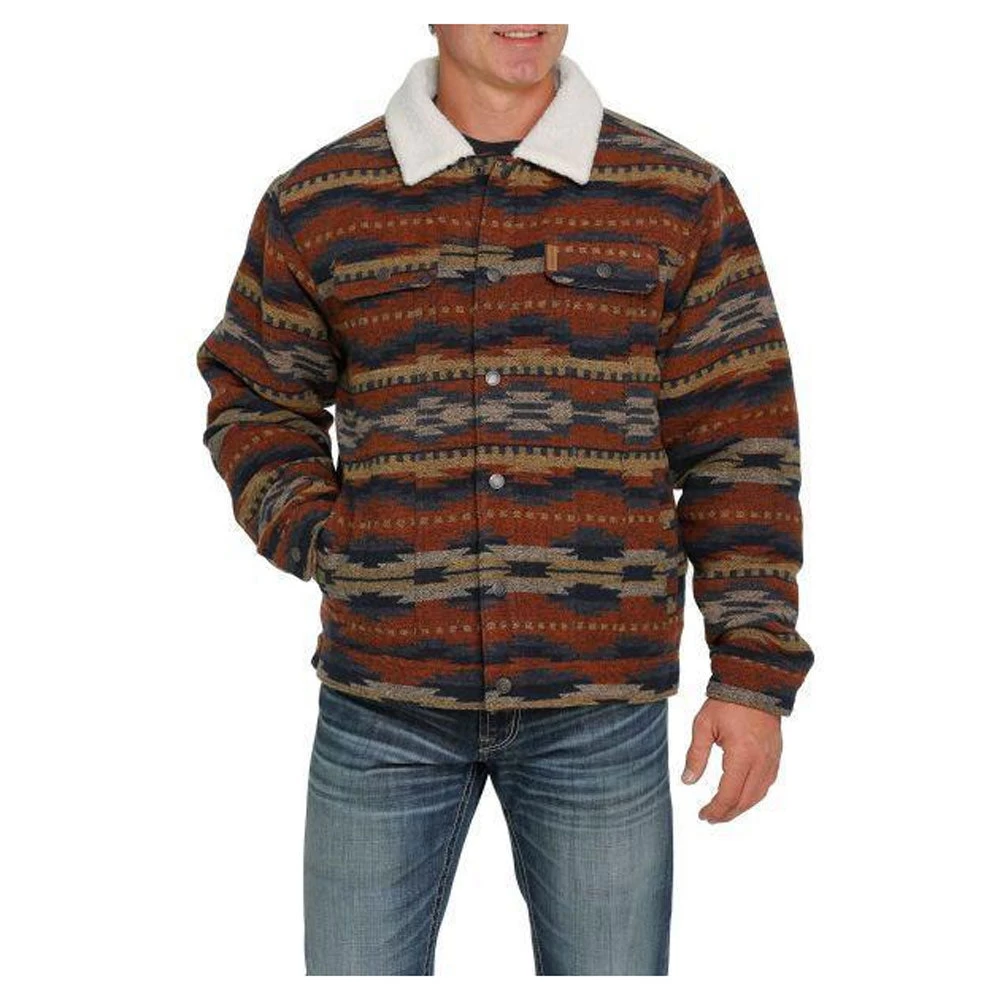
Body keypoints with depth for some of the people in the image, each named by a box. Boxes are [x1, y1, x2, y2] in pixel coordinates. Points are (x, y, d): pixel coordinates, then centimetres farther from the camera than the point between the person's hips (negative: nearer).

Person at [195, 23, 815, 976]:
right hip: (382, 700, 1)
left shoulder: (683, 200, 1)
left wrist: (751, 675, -2)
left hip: (600, 708, 0)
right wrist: (318, 542, -2)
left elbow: (740, 444, 1)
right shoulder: (313, 203, 3)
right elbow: (254, 402, 14)